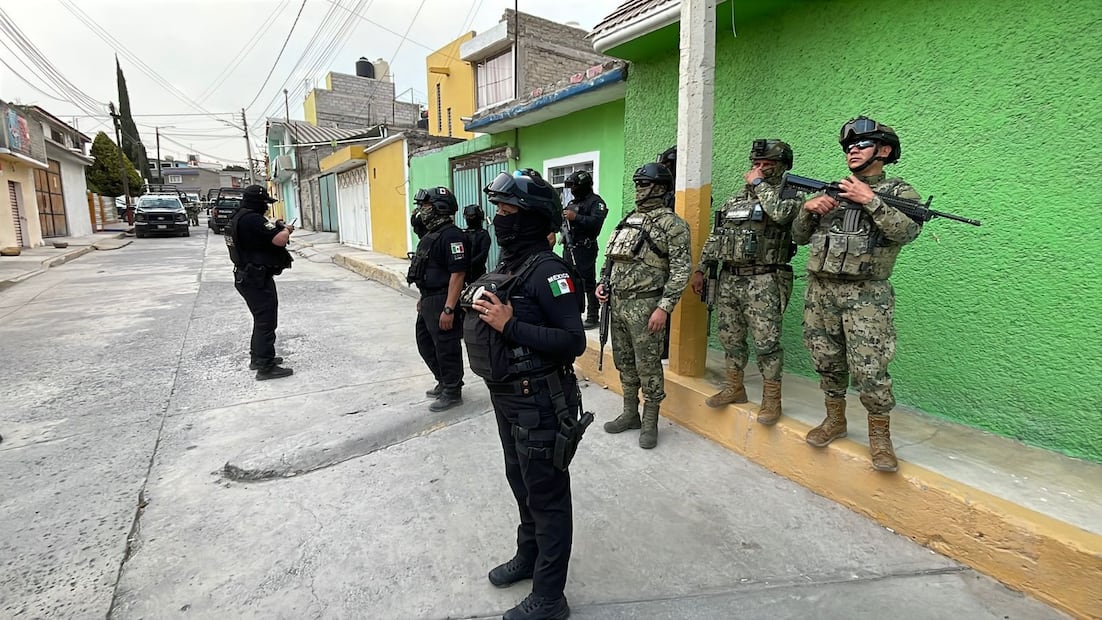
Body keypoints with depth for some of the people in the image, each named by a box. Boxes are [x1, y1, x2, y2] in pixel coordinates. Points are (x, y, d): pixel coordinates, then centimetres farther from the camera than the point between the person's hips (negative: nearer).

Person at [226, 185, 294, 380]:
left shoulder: (240, 218, 13)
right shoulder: (252, 219, -22)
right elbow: (279, 240, -27)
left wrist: (278, 228, 7)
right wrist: (286, 230, -6)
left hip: (248, 277, 11)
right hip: (258, 279, -11)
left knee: (261, 319, 21)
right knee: (267, 321, -6)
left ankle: (257, 357, 32)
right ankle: (266, 367, -2)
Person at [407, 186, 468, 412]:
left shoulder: (451, 235, -19)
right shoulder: (431, 234, 14)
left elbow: (457, 273, -24)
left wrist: (449, 309, -27)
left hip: (442, 301, -11)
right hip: (428, 300, 11)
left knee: (446, 348, 1)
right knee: (425, 343, 20)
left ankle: (452, 392, 16)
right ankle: (444, 382, 35)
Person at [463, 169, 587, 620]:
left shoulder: (546, 270, -20)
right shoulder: (507, 265, 7)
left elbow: (574, 341, -25)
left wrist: (510, 325, -28)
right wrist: (480, 310, 2)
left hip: (539, 404, -9)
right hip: (507, 398, 9)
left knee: (547, 496, 7)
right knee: (521, 484, 25)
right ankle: (528, 557, 48)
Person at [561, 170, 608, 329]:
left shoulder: (595, 201, -8)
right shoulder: (572, 202, 20)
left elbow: (597, 222, -24)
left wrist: (576, 217, -24)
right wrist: (561, 218, 8)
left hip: (584, 250, -9)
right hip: (569, 248, 9)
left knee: (588, 284, -6)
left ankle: (592, 317, 1)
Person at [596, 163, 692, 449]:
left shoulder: (672, 223, -7)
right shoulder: (629, 220, 15)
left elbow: (681, 269, -13)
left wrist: (664, 307, -19)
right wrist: (603, 284, 7)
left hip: (645, 305, -7)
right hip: (617, 302, 7)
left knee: (648, 366, 2)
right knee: (624, 362, 15)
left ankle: (650, 423, 17)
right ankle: (630, 414, 30)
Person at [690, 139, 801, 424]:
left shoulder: (789, 195, 0)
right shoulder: (736, 198, 17)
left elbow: (781, 213, -25)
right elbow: (714, 236, 17)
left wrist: (759, 184, -10)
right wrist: (700, 270, 12)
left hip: (764, 282, -6)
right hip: (729, 279, 6)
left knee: (766, 342, -3)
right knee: (730, 338, 12)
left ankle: (771, 399, 10)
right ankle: (734, 388, 27)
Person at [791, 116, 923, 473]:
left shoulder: (899, 192, 5)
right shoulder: (831, 190, 16)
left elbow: (906, 231, -15)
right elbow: (800, 236, 16)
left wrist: (869, 200, -16)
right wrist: (808, 208, -2)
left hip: (865, 294, -4)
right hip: (820, 289, 5)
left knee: (869, 369, -7)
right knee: (827, 361, 11)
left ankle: (879, 434, 11)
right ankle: (835, 420, 28)